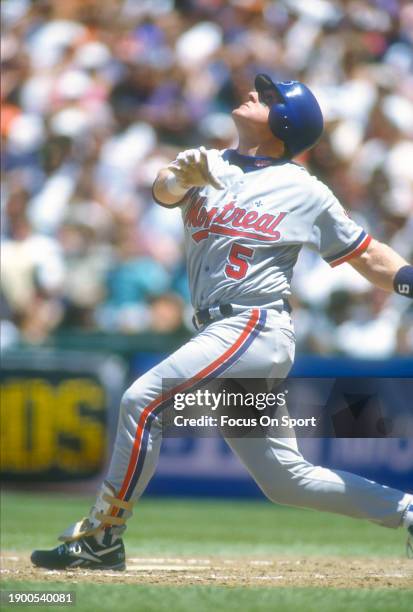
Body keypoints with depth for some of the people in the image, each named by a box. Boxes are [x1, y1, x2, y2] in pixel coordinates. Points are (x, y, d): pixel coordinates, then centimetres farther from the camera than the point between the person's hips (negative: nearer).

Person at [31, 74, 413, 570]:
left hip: (256, 329, -6)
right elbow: (163, 190, -7)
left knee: (143, 400, -20)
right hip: (218, 334, 6)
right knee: (285, 480, 9)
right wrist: (181, 175, -30)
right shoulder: (210, 166, 14)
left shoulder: (304, 191, 2)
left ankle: (102, 537, -14)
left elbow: (365, 255, 6)